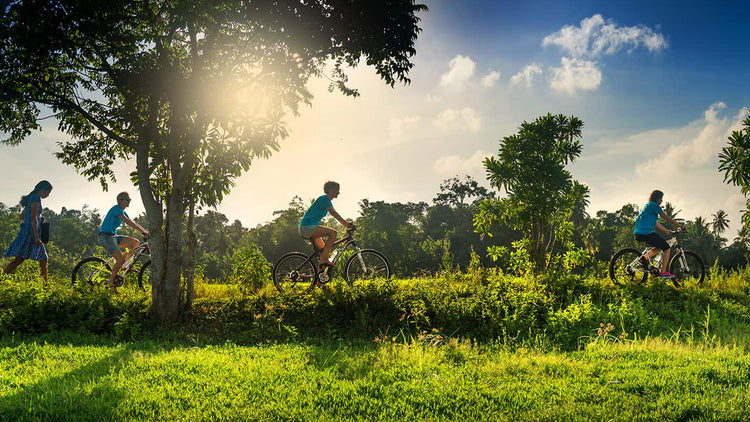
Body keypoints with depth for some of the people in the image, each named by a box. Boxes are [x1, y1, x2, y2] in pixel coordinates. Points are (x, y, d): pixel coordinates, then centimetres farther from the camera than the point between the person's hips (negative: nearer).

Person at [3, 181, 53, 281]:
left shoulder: (31, 197, 18)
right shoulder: (36, 198, -11)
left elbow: (22, 216, 26)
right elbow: (34, 218, -19)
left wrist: (39, 218, 21)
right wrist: (36, 237, -22)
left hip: (26, 230, 10)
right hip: (31, 232, -10)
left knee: (43, 258, 8)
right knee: (20, 258, -10)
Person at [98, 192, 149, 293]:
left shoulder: (123, 212, 17)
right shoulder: (116, 208, -12)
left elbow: (133, 223, 15)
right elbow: (127, 221, -23)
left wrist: (146, 231, 2)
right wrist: (143, 231, -28)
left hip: (113, 237, 9)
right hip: (106, 236, -9)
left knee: (136, 243, -2)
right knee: (120, 259, -19)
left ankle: (124, 264, 4)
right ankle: (111, 283, -6)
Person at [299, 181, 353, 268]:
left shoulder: (328, 202, 18)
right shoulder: (323, 199, -12)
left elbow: (336, 215, 17)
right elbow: (334, 214, -22)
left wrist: (347, 225, 7)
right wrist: (347, 224, -27)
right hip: (307, 227, -10)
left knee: (323, 250, 10)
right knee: (333, 233, -21)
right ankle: (324, 259, -23)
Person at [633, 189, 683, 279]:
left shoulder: (647, 206, 24)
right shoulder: (654, 205, -6)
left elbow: (655, 223, 30)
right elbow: (666, 218, -6)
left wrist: (666, 230, 32)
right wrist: (680, 226, 0)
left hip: (639, 234, 10)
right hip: (646, 232, -10)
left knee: (658, 247, 25)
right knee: (666, 248, 1)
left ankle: (644, 257, 8)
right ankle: (663, 272, 1)